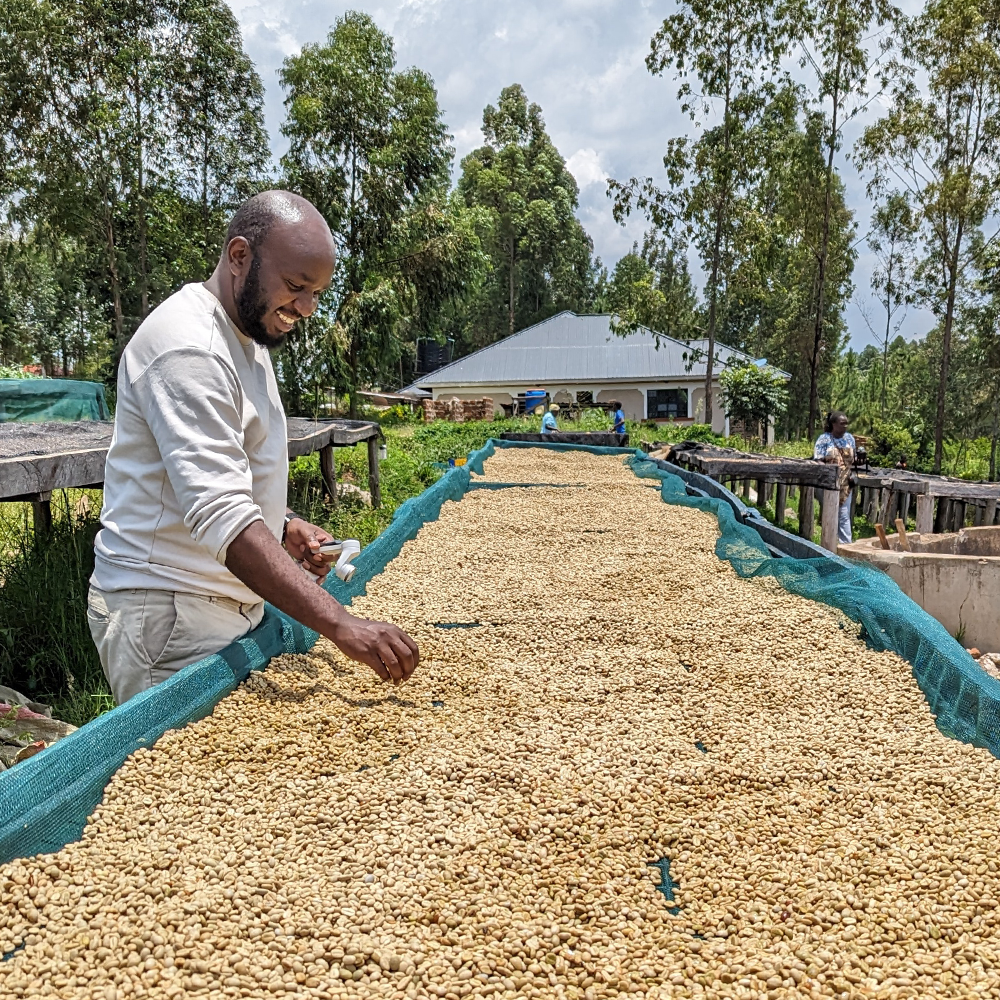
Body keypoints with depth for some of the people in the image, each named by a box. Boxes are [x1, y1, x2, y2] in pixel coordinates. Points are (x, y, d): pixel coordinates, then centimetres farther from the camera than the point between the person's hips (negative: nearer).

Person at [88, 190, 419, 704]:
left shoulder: (249, 333, 13)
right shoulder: (188, 348, -21)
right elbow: (222, 519, -32)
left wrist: (282, 526, 5)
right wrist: (341, 625, -38)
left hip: (231, 601, 9)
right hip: (168, 612, -9)